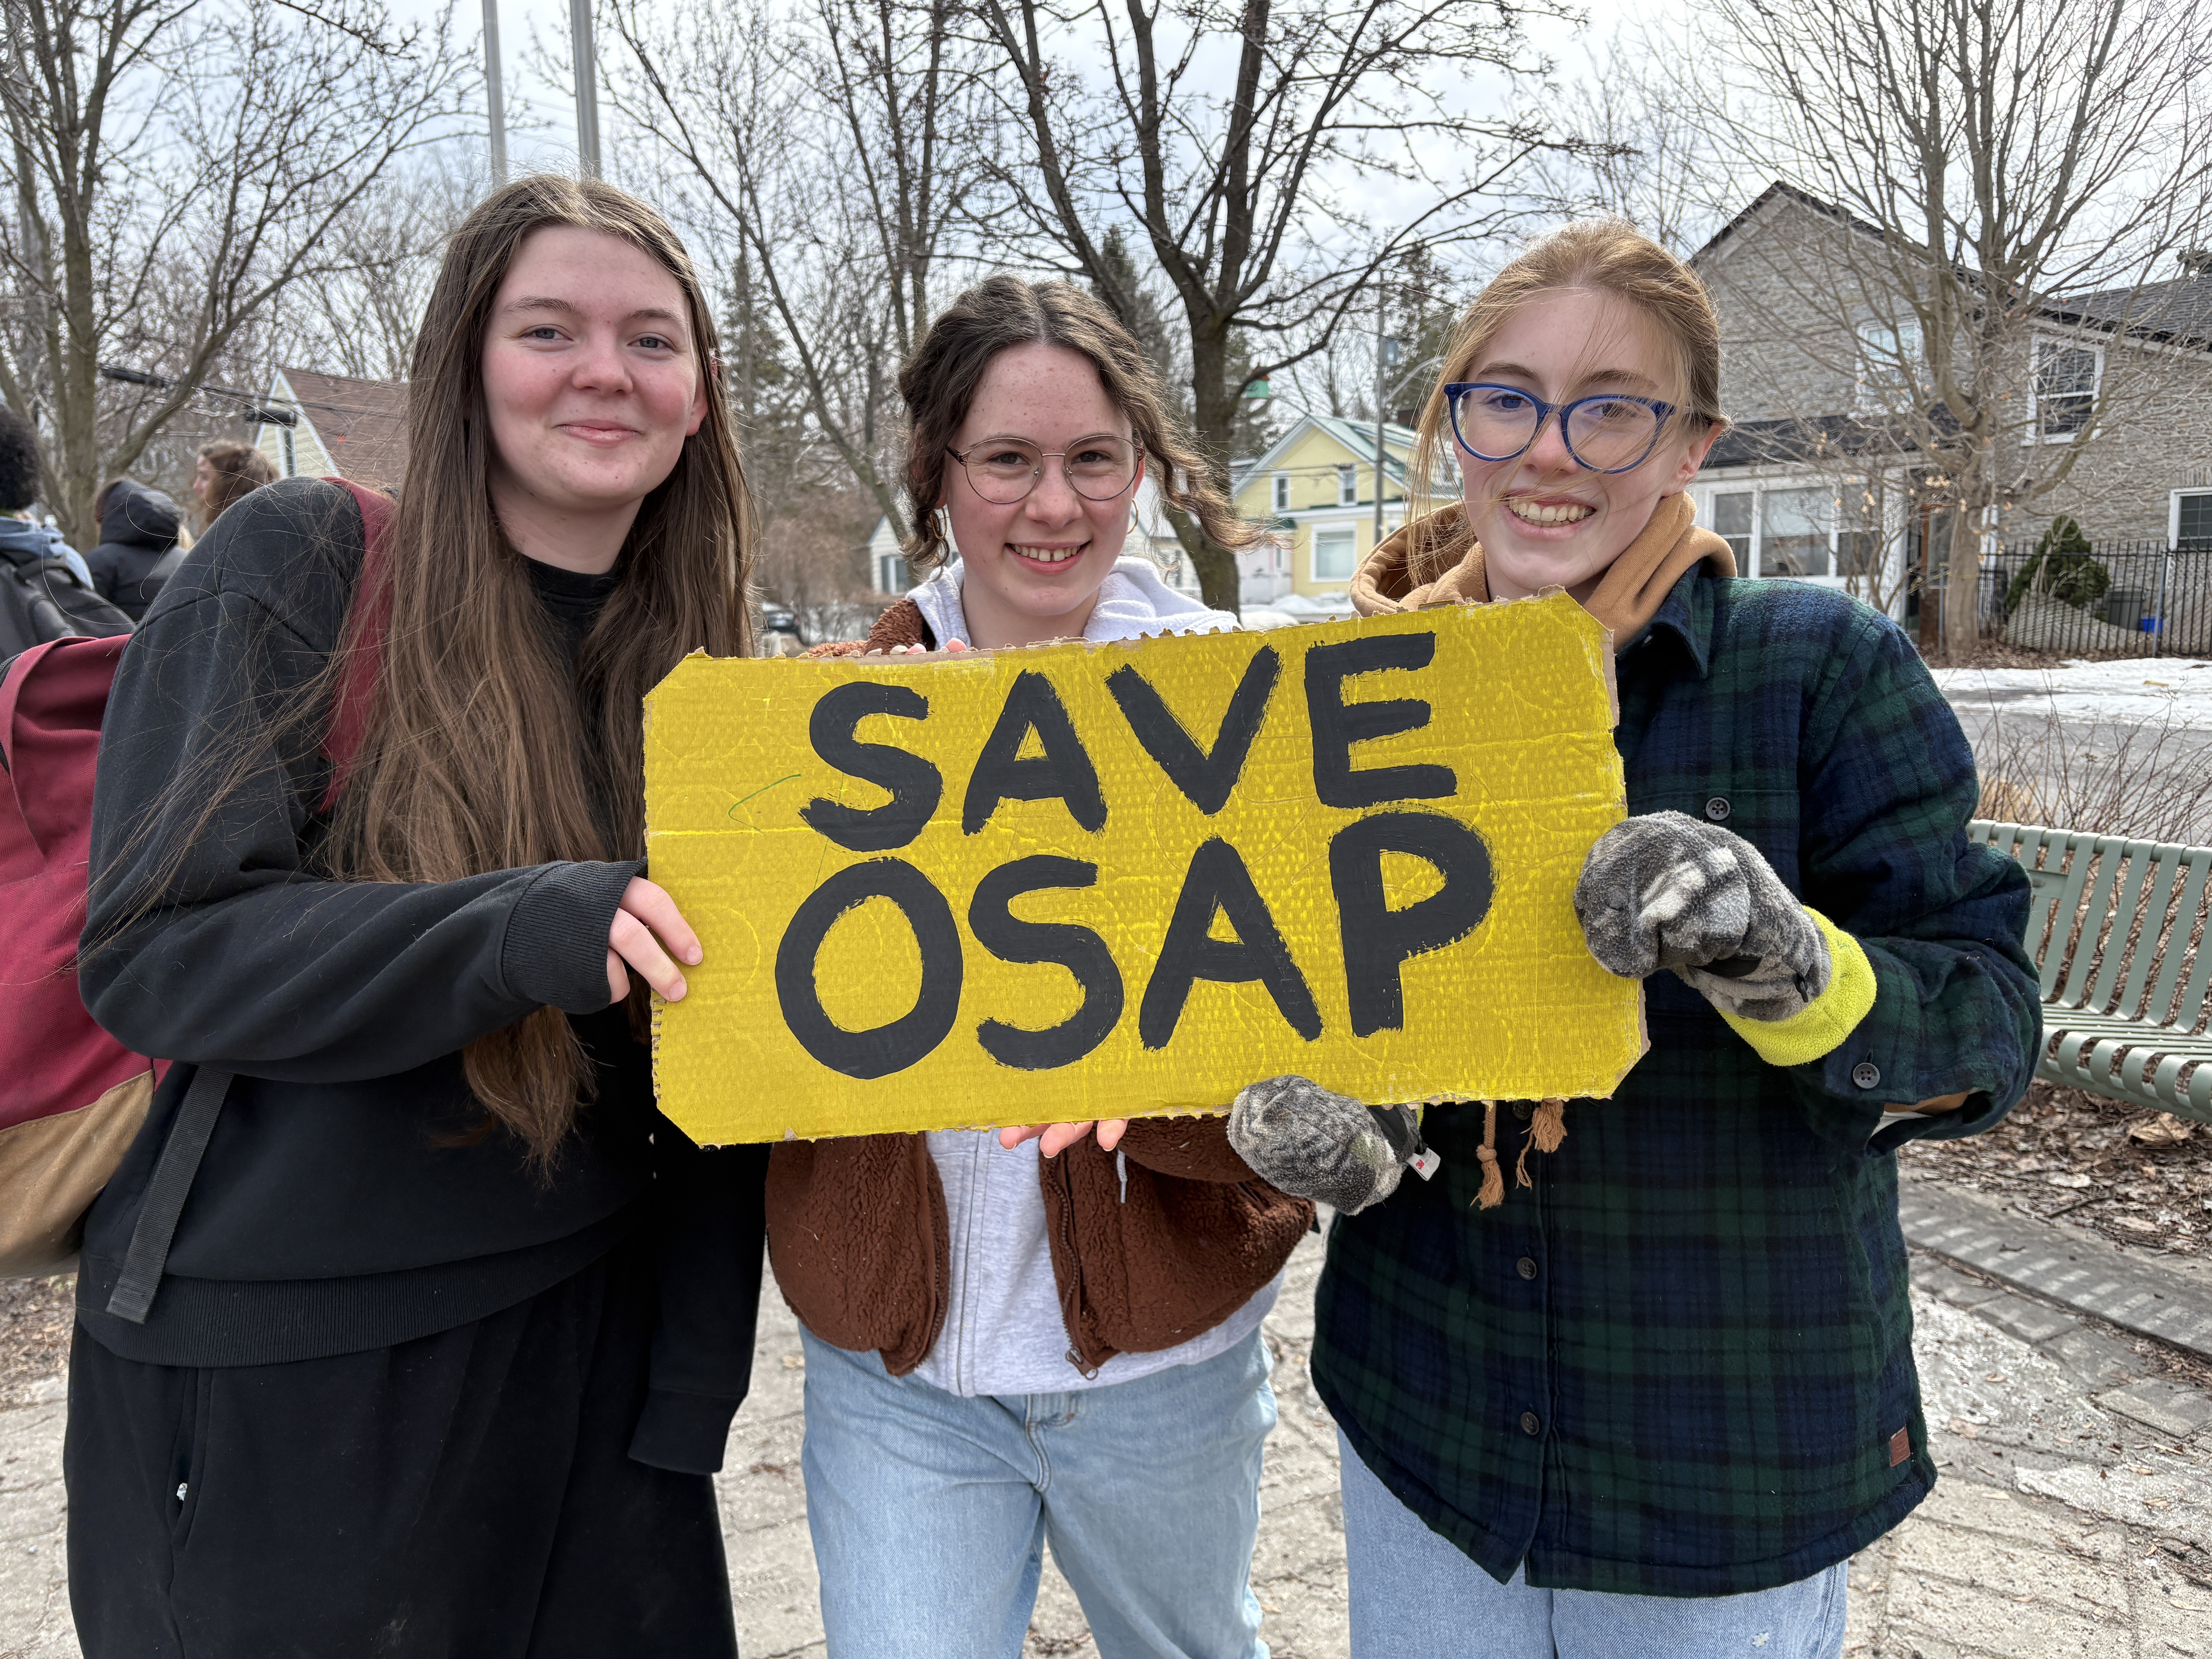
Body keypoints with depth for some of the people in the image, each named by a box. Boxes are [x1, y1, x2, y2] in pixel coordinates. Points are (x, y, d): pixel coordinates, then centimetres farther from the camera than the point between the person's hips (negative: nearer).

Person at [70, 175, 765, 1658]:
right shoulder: (299, 572, -9)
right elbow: (156, 947, -15)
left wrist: (693, 1389, 1)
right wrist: (522, 932, -29)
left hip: (580, 1348, 4)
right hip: (271, 1375, -3)